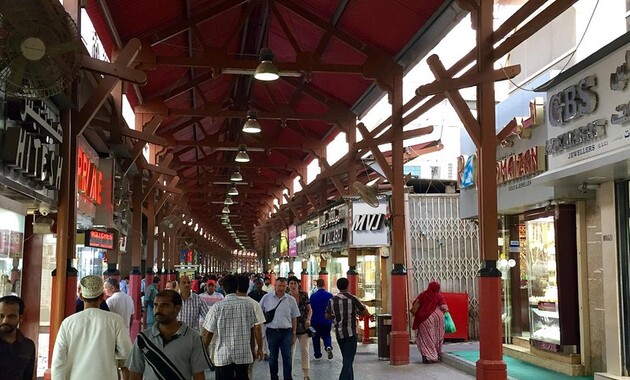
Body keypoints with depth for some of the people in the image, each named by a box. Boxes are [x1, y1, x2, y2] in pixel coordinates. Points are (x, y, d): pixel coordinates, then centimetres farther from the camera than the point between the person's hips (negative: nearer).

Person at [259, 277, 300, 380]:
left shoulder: (291, 300, 2)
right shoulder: (267, 297, 0)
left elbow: (294, 318, 7)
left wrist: (294, 333, 6)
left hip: (286, 331, 0)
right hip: (272, 331, 0)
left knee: (287, 356, 0)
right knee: (273, 357, 11)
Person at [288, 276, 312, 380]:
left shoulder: (304, 295, 0)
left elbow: (309, 310, 5)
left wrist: (308, 320, -11)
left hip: (303, 327, 1)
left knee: (305, 351, 3)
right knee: (290, 351, 6)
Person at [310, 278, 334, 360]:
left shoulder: (313, 296, -9)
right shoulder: (330, 295, -8)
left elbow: (311, 308, -3)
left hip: (315, 320, 0)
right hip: (327, 321, 1)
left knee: (316, 338, 15)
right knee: (326, 335, 15)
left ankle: (317, 354, 19)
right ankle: (328, 347, -13)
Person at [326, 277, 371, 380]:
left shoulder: (332, 300, 1)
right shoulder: (352, 299, -10)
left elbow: (327, 316, 9)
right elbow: (365, 312, -4)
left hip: (339, 333, 5)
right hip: (351, 333, -5)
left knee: (346, 359, 19)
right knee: (348, 360, -4)